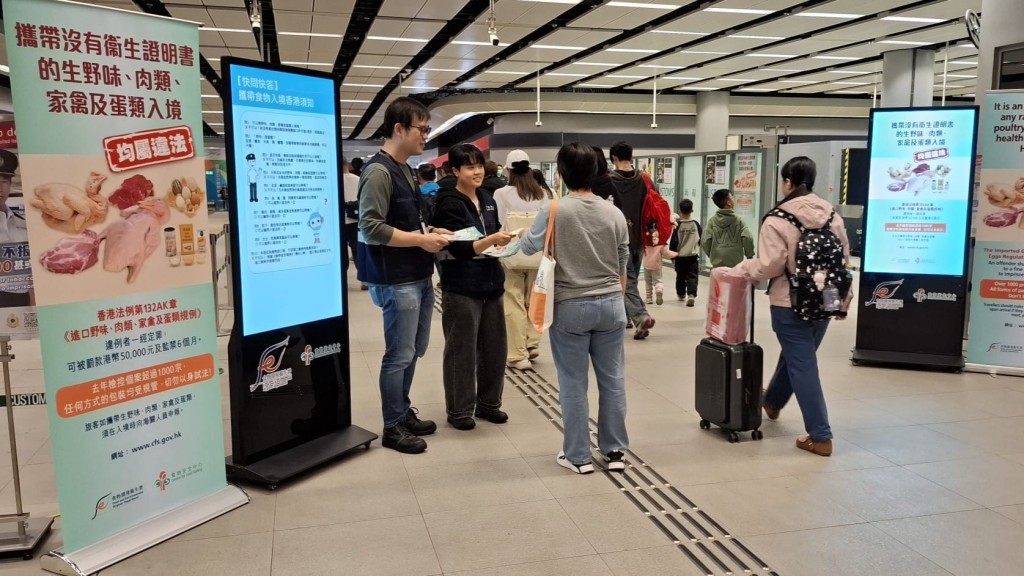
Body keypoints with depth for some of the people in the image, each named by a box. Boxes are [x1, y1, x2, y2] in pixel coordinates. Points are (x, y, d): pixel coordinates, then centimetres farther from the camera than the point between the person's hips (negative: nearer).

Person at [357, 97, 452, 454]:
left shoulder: (405, 170, 14)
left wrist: (430, 233, 6)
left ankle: (404, 412, 32)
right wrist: (421, 240, -17)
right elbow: (371, 228, -22)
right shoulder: (379, 171, -15)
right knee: (399, 355, 0)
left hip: (419, 277, 9)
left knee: (413, 351, 17)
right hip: (398, 281, -9)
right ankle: (393, 427, 13)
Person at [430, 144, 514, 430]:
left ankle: (488, 402, 28)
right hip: (461, 287, -7)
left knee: (494, 346, 12)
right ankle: (459, 409, 16)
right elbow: (460, 248, -17)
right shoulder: (449, 204, -10)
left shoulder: (487, 198, 11)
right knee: (462, 350, 2)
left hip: (491, 282, 7)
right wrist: (491, 240, -29)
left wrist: (505, 240, 0)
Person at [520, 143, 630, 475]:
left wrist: (524, 233, 26)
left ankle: (578, 456, 14)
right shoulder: (614, 213, 1)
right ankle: (614, 451, 21)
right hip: (610, 304, 3)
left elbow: (529, 247, 4)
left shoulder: (555, 210, -10)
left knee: (573, 384, 6)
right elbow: (622, 266, 8)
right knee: (612, 380, 11)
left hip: (570, 307, -3)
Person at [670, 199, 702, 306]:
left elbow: (673, 242, -8)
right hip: (693, 256, 0)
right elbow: (702, 240, 6)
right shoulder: (696, 225, -5)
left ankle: (681, 294, 28)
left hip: (680, 256, 0)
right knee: (692, 276, 0)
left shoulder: (678, 225, -11)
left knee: (680, 276, 15)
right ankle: (691, 294, -18)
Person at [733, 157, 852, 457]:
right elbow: (844, 259, 10)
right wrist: (843, 298, 18)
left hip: (790, 303, -7)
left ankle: (820, 436, 5)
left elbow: (769, 266, -17)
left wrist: (742, 268, 1)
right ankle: (772, 402, 48)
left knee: (802, 366, 2)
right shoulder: (832, 215, 5)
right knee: (795, 356, 23)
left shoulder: (778, 219, -15)